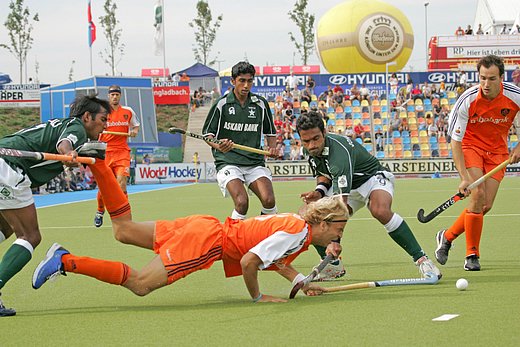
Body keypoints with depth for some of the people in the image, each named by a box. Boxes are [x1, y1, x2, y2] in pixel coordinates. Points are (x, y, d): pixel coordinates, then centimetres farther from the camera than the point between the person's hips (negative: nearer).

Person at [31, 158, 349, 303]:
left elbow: (275, 257, 24)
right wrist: (257, 296, -7)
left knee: (124, 228, 13)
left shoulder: (296, 224, 11)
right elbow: (248, 262, -22)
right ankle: (66, 261, -19)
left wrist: (302, 282, 11)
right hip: (208, 239, -8)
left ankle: (95, 161, 8)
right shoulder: (296, 232, -18)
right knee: (141, 285, -14)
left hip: (206, 227, 8)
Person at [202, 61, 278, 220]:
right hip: (228, 161, -3)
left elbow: (270, 132, 22)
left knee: (269, 200, -18)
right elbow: (207, 134, 4)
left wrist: (272, 147, 2)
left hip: (255, 162, 3)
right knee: (242, 202, -25)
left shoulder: (261, 104, 9)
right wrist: (218, 146, -17)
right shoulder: (221, 104, 0)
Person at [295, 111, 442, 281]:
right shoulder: (314, 150, -12)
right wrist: (319, 192, -15)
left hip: (373, 178, -8)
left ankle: (421, 259, -32)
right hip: (346, 186, 8)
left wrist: (334, 241, -51)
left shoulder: (339, 152, -37)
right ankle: (334, 267, 10)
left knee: (380, 211, -40)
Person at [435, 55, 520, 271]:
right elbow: (455, 142, -19)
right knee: (477, 195, -22)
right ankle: (472, 255, -9)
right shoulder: (467, 101, -25)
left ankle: (448, 236, 20)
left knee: (486, 206, -4)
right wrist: (464, 177, -27)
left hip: (497, 151, 3)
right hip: (471, 146, -3)